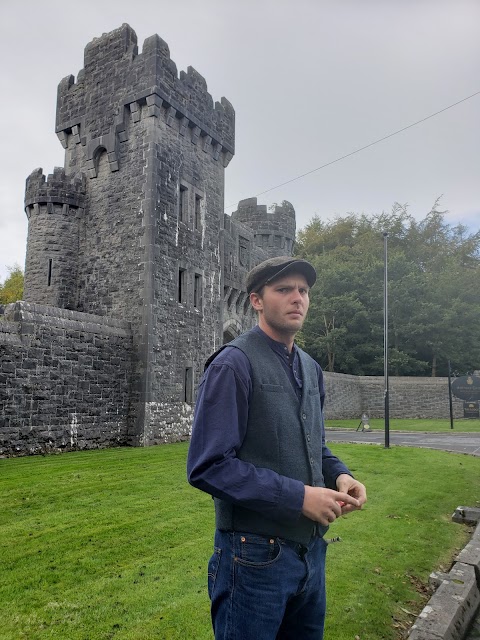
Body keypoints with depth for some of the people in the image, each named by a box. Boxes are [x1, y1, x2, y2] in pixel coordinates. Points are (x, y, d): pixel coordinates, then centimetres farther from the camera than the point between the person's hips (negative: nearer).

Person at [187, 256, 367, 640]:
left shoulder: (311, 369, 8)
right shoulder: (233, 364, -16)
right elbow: (208, 467, -21)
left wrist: (339, 475, -4)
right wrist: (298, 496, -22)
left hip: (312, 549, 7)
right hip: (256, 556, -7)